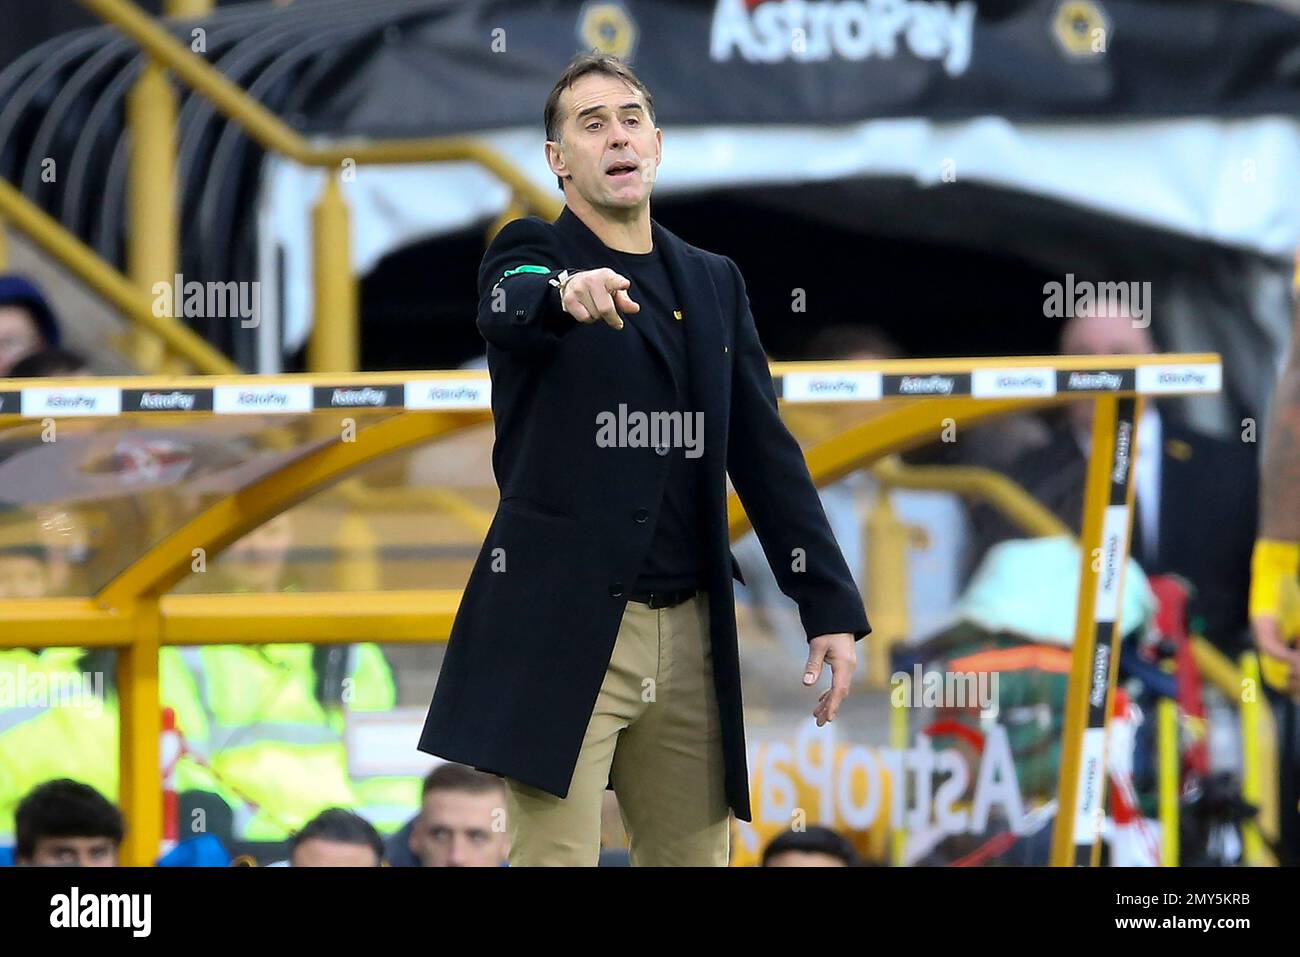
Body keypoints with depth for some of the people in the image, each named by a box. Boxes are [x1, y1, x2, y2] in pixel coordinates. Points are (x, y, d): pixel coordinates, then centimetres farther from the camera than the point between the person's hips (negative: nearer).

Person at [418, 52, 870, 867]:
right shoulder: (532, 255, 0)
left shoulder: (714, 282, 14)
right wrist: (566, 293, -50)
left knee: (694, 855, 6)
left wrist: (831, 608, 4)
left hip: (689, 637, 5)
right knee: (556, 857, -10)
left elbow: (766, 454, 12)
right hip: (559, 630, -5)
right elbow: (509, 308, -25)